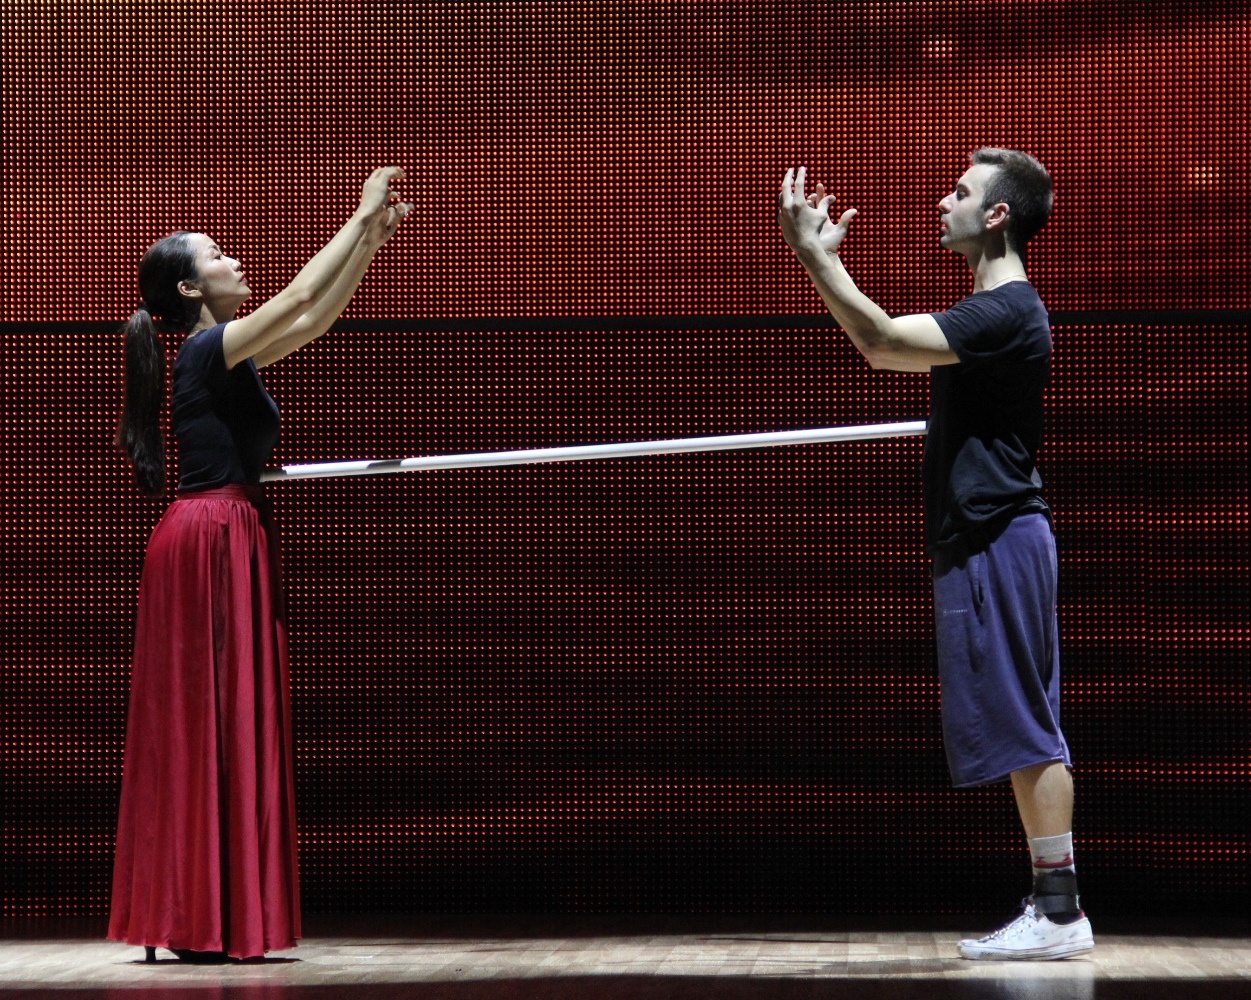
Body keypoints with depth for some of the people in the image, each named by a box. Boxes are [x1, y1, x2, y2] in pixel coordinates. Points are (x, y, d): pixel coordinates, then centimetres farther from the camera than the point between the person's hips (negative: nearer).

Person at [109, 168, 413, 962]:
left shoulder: (221, 356, 16)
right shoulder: (209, 350, -10)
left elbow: (316, 317, 21)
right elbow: (302, 299, -14)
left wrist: (373, 238, 19)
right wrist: (361, 218, -6)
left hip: (225, 538, 9)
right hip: (213, 537, -9)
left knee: (219, 722, 8)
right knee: (215, 720, -8)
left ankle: (191, 918, 10)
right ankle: (205, 924, -6)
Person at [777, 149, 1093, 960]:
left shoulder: (1007, 311, -16)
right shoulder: (998, 309, 17)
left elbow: (883, 342, -24)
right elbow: (891, 347, 28)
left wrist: (814, 254, -19)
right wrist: (828, 259, 27)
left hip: (997, 543, -11)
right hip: (988, 543, 11)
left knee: (1024, 728, -8)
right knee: (1026, 733, 10)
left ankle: (1061, 911, -6)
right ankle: (1054, 908, 13)